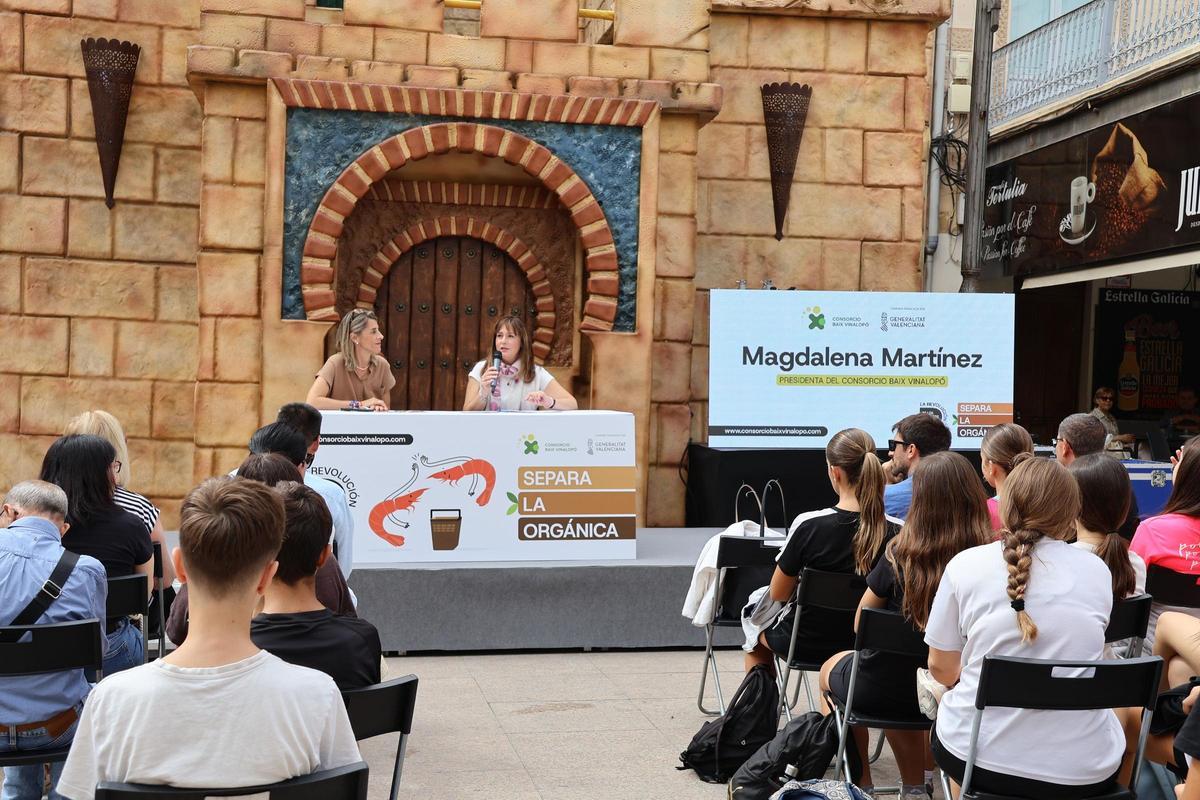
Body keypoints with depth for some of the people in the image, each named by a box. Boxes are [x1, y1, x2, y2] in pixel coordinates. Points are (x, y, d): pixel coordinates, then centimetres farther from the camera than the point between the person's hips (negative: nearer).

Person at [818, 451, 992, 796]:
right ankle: (914, 787, 39)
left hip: (878, 689, -3)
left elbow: (861, 626, -9)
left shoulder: (899, 554, -25)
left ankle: (861, 784, 35)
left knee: (831, 667, 31)